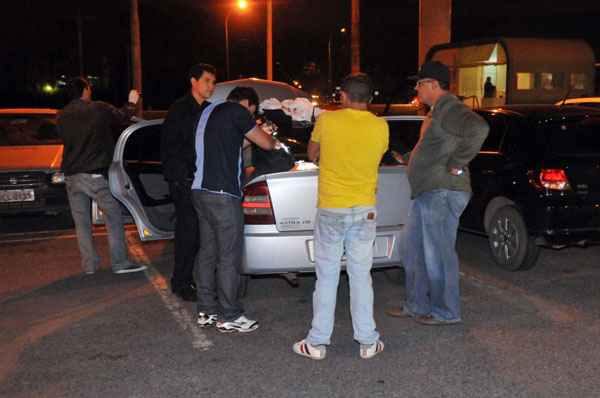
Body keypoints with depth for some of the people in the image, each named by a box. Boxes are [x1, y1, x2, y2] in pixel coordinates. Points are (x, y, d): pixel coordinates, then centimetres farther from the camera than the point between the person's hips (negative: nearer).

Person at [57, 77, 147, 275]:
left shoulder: (62, 116, 5)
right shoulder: (100, 109, -7)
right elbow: (121, 117, 10)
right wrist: (131, 103, 30)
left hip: (72, 176, 5)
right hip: (96, 175, -5)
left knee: (81, 222, 10)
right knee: (114, 216, 3)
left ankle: (89, 264, 12)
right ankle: (120, 262, 1)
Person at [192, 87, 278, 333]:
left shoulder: (209, 112, 21)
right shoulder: (236, 111, -6)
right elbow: (266, 143, -2)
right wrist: (274, 141, 19)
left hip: (201, 190, 9)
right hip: (222, 194, -9)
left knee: (207, 252, 13)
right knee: (229, 257, -3)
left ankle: (207, 311, 19)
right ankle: (229, 317, 4)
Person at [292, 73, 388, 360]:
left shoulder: (326, 120, -7)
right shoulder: (380, 127, -3)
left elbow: (312, 155, 8)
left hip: (330, 210, -1)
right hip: (364, 211, 2)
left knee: (327, 278, 6)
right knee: (361, 276, 9)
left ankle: (318, 342, 12)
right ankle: (368, 342, 14)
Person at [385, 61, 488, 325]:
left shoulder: (450, 109, -16)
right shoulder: (436, 110, 18)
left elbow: (479, 129, -33)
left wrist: (457, 164, -26)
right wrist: (413, 156, 19)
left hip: (442, 193, -11)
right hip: (424, 193, 11)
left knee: (437, 254, -2)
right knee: (413, 251, 17)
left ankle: (446, 312, 11)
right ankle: (417, 305, 28)